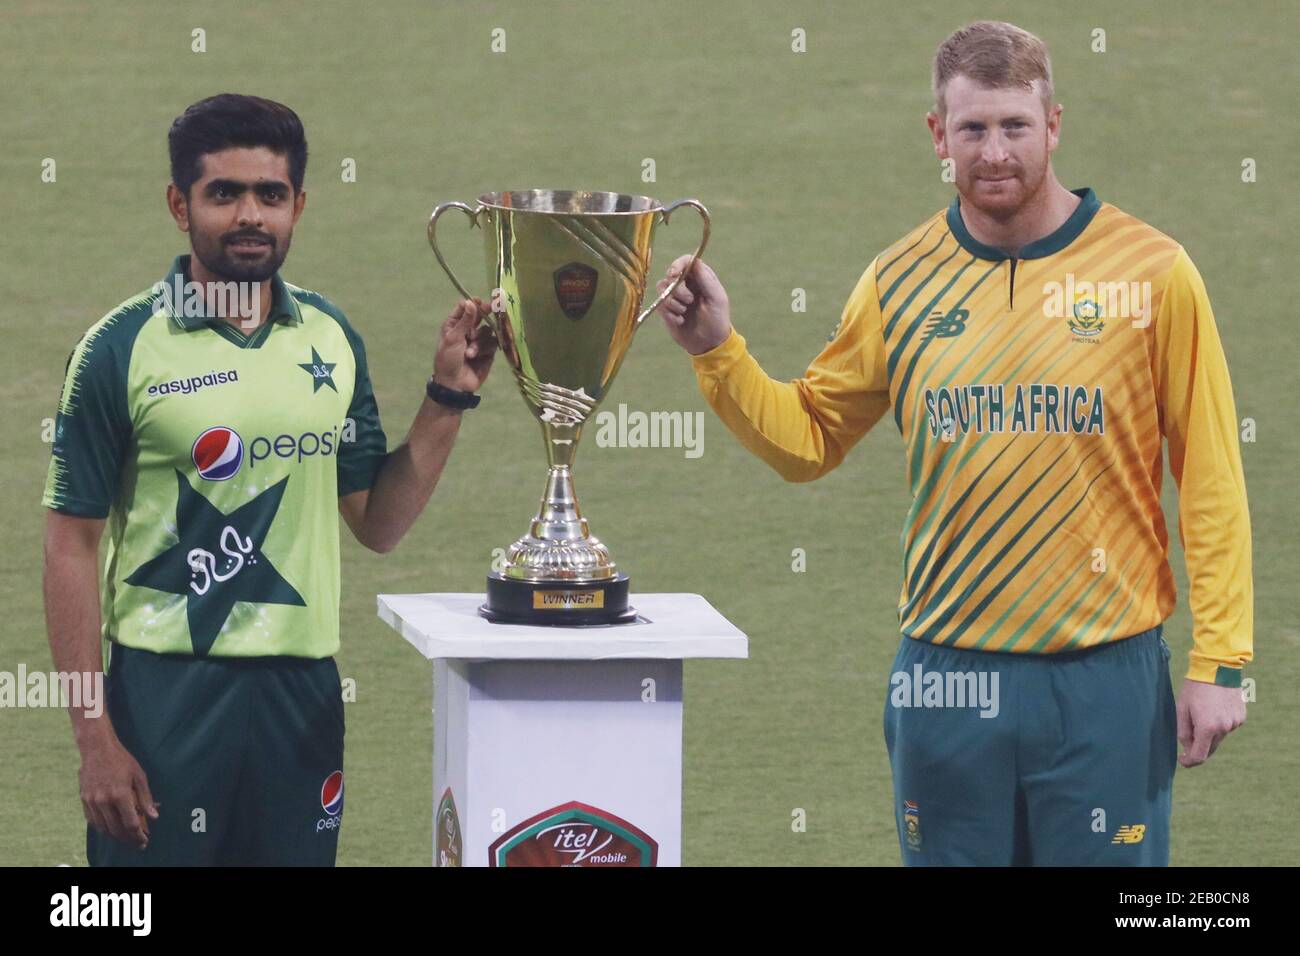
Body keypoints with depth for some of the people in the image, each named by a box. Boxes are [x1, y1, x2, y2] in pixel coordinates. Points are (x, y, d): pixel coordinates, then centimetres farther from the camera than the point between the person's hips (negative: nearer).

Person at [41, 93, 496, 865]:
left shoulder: (332, 339, 5)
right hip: (166, 687, -4)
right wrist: (95, 737, -10)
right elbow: (73, 547, -5)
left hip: (303, 685, 4)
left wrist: (449, 396, 0)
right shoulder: (123, 347, -7)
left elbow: (377, 525, 12)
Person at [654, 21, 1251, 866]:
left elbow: (1210, 480, -1)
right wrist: (718, 351, -2)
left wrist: (1219, 660, -5)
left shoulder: (1152, 272, -3)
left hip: (1106, 677, -3)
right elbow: (807, 439, 14)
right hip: (947, 673, 3)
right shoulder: (901, 283, 5)